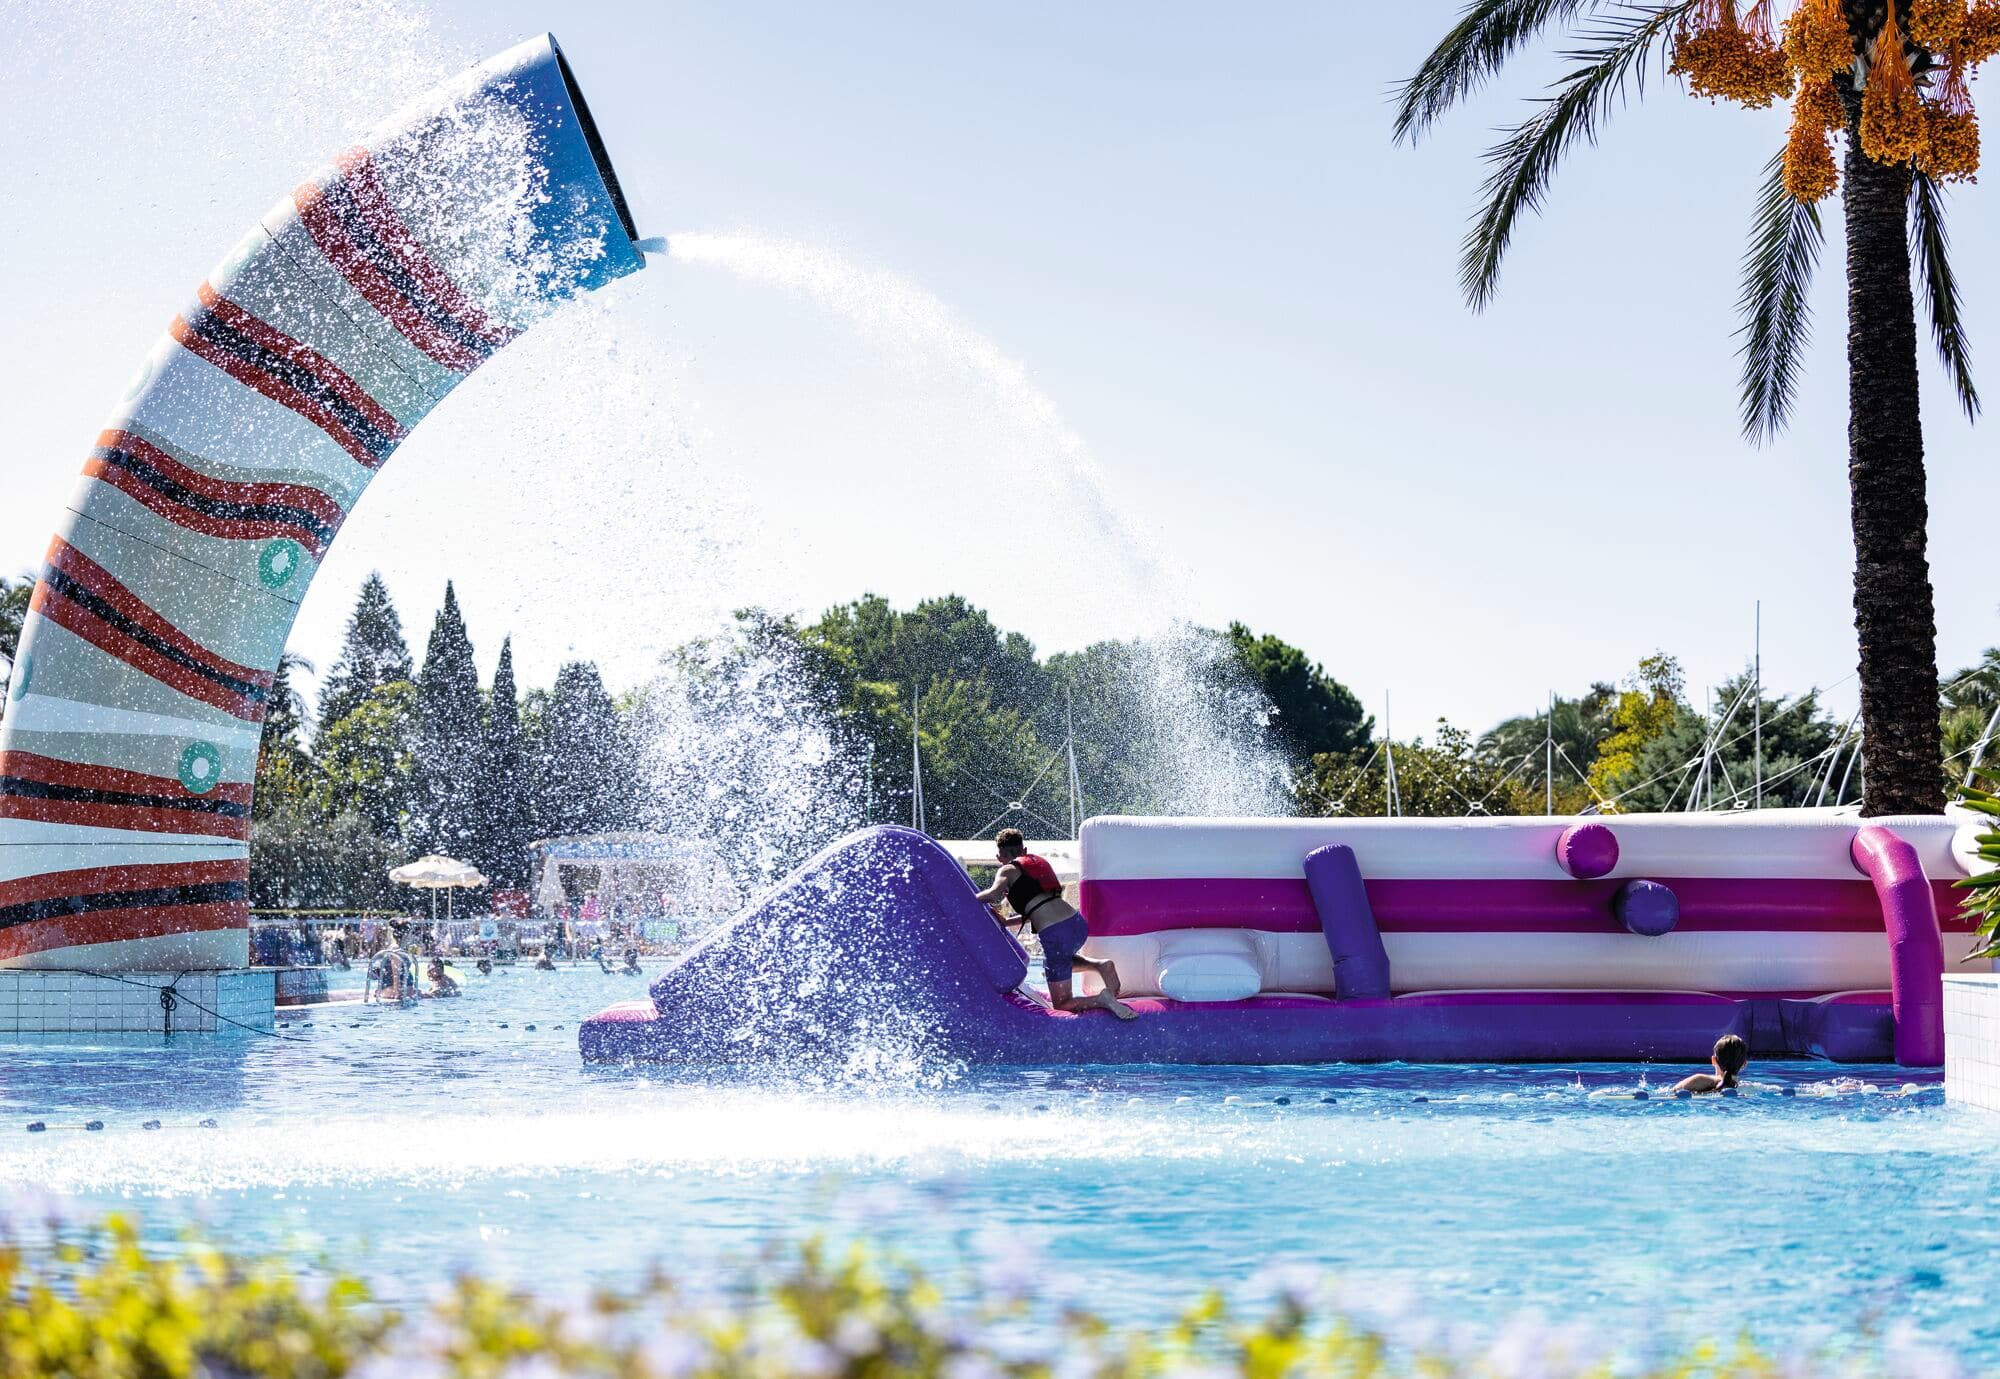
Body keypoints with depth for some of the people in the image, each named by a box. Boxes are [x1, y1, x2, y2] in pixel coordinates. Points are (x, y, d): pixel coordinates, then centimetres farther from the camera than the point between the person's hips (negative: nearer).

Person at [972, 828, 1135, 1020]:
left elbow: (994, 894, -16)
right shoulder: (1039, 862, 26)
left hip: (1055, 936, -7)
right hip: (1079, 924, 7)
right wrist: (1006, 922, 33)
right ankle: (1099, 966, 13)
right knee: (1063, 960, 41)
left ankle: (1102, 1000, -21)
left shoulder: (1009, 870, 5)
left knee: (1062, 1004, 6)